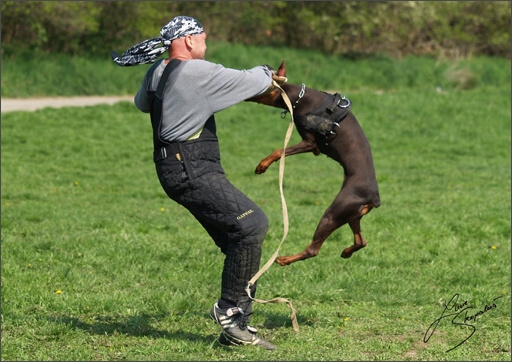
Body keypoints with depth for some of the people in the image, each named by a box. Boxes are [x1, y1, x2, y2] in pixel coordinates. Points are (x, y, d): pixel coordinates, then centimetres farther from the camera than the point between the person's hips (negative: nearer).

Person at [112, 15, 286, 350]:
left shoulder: (156, 73, 14)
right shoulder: (197, 72, -13)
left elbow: (142, 103, 35)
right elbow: (248, 81, -8)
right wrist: (267, 74, 14)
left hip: (183, 170, 10)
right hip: (191, 171, -10)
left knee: (239, 243, 8)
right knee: (252, 223, -18)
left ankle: (237, 326, 9)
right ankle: (230, 308, -11)